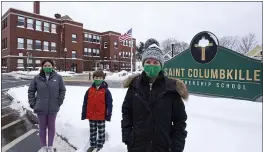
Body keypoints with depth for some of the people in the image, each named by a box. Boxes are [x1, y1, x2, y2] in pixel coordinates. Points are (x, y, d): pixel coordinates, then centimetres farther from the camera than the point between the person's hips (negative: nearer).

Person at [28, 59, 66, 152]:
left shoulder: (58, 77, -5)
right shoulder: (37, 78, -3)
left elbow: (62, 90, 2)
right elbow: (31, 91, 5)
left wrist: (59, 102, -4)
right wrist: (32, 103, -1)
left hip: (53, 108, 0)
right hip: (40, 108, 1)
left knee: (51, 127, 13)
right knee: (42, 127, 14)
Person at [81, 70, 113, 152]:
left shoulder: (106, 91, -8)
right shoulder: (89, 90, 1)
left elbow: (109, 104, -8)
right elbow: (85, 103, 4)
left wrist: (108, 115, -9)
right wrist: (84, 114, 4)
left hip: (101, 116, -3)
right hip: (91, 116, 4)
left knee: (101, 132, 11)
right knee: (92, 132, 19)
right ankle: (92, 145, 36)